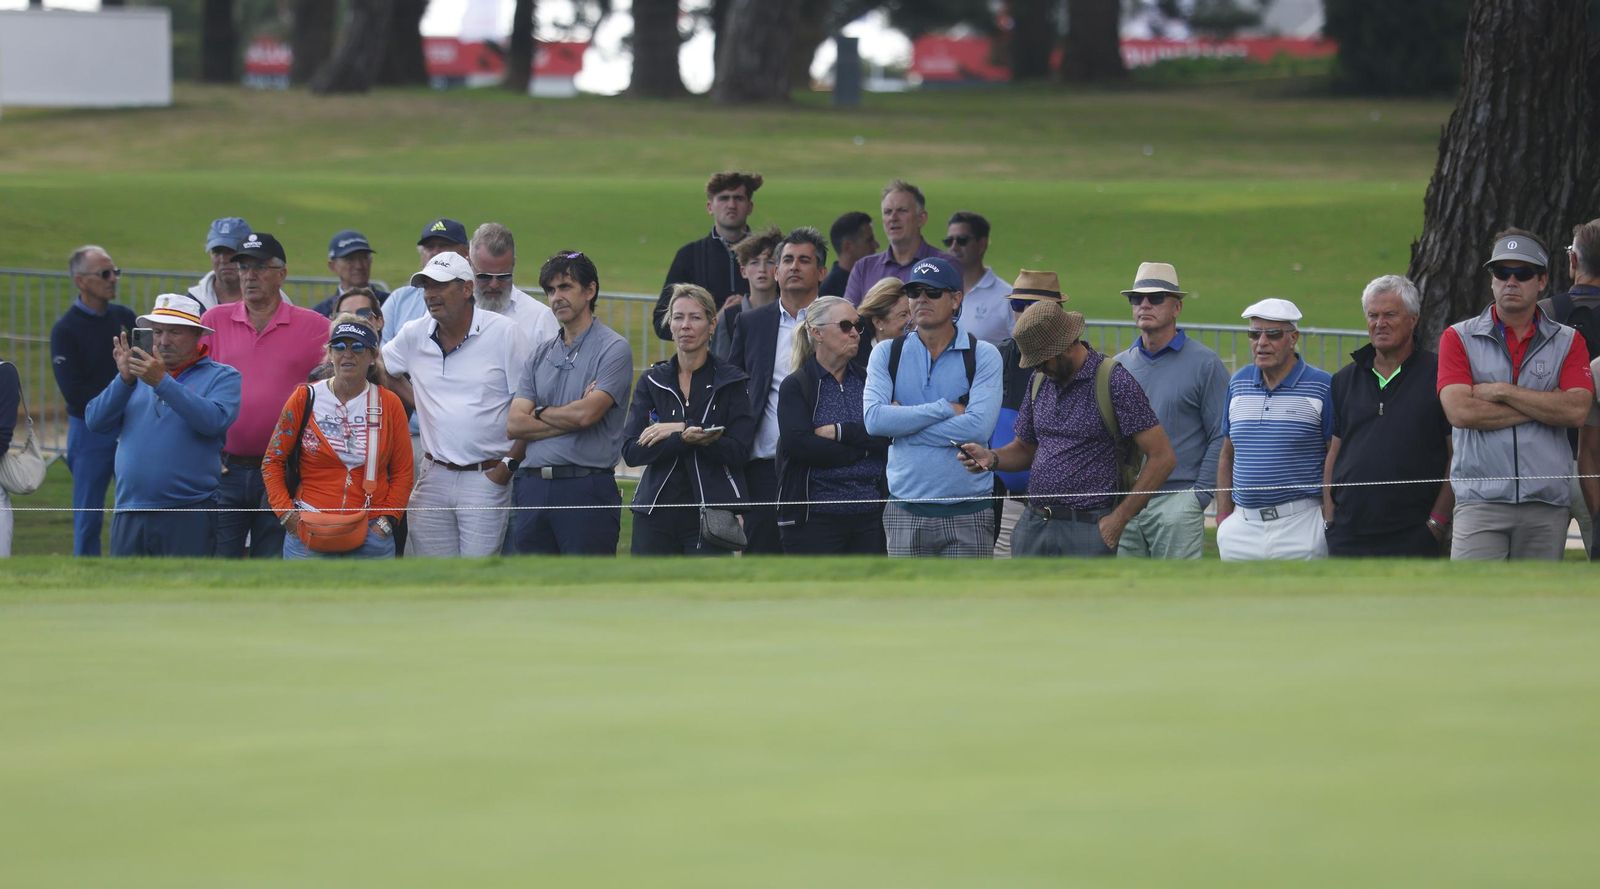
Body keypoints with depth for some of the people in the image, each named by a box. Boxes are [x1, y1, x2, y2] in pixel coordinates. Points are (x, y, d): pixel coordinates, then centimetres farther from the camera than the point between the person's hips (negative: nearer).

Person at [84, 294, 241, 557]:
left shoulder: (221, 377, 4)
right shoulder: (137, 374, 16)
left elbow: (213, 421, -16)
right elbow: (96, 421, 4)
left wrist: (162, 383, -22)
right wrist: (124, 380, -11)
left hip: (189, 517, -4)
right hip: (130, 513, 4)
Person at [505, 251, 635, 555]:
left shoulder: (613, 349, -3)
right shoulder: (542, 354, 16)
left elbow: (586, 414, -15)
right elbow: (515, 424, 5)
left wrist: (540, 413, 3)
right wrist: (568, 419, -6)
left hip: (587, 488, -6)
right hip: (532, 487, 6)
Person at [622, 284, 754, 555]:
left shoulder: (730, 381, 2)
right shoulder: (652, 381, 9)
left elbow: (738, 451, -8)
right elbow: (631, 451, -3)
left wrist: (681, 428, -14)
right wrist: (684, 439, -19)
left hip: (710, 510, -3)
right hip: (656, 510, 3)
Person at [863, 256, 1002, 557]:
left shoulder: (983, 355, 1)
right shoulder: (887, 354, 8)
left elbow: (979, 427, -14)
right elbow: (873, 419, -8)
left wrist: (904, 422, -9)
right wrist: (946, 409, -10)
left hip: (968, 511, -2)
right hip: (906, 511, 2)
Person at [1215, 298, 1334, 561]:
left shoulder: (1322, 386, -3)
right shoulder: (1238, 384, 13)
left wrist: (1329, 523, -10)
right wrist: (1223, 516, 10)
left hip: (1300, 523, -5)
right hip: (1242, 527, 5)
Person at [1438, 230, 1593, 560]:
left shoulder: (1568, 343, 11)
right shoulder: (1459, 338, 7)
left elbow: (1576, 411, -6)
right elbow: (1460, 410, -9)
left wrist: (1502, 391, -6)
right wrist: (1543, 406, -5)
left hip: (1548, 506, 2)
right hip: (1480, 500, -2)